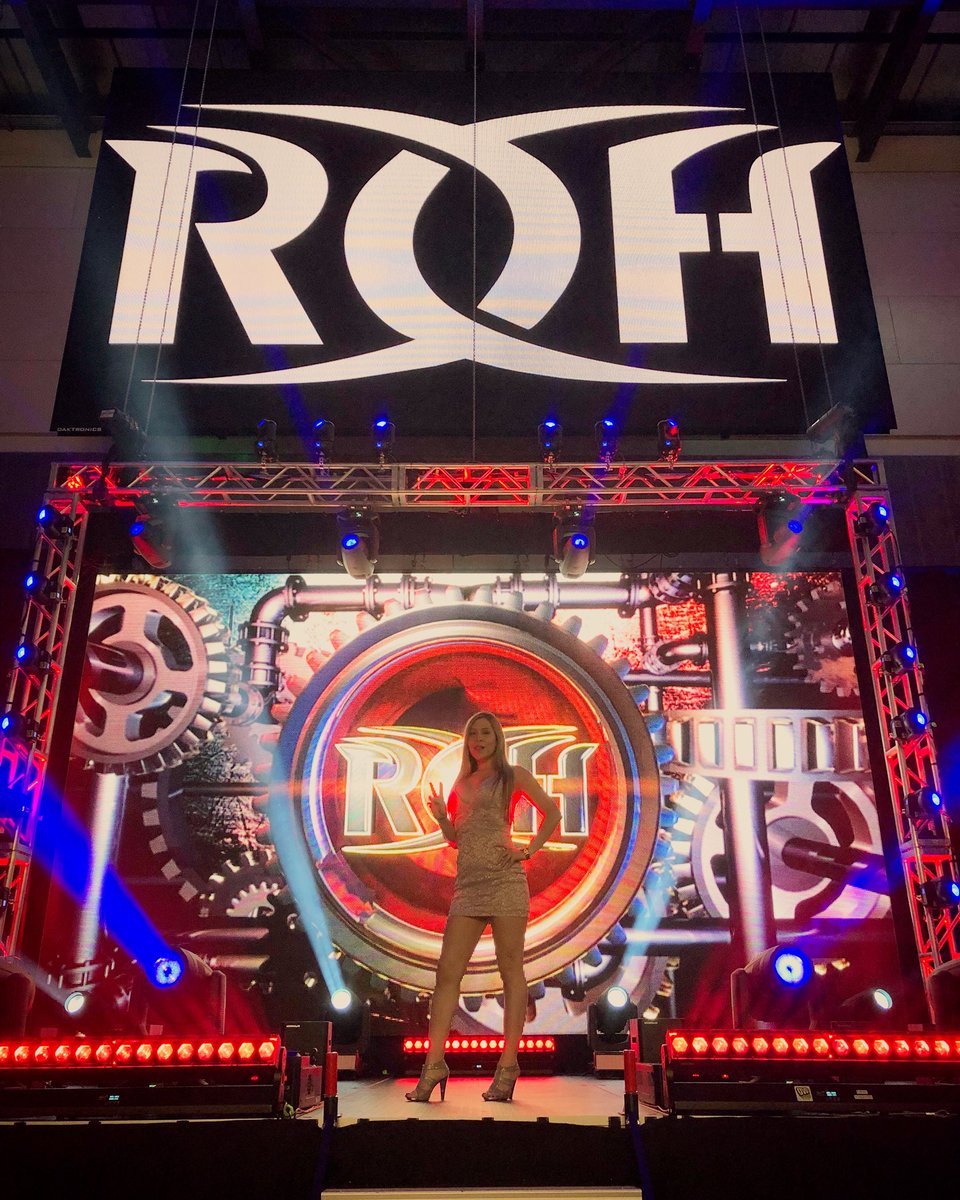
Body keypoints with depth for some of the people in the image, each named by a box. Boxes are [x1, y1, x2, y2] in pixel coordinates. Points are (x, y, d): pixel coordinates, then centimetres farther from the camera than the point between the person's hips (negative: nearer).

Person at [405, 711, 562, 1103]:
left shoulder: (513, 776, 7)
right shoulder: (462, 783, 20)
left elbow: (551, 812, 5)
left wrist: (529, 850, -3)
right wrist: (441, 816, 3)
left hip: (504, 879, -5)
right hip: (467, 883, 5)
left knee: (511, 970, -1)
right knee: (447, 972, -1)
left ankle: (508, 1064, 6)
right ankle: (435, 1063, 2)